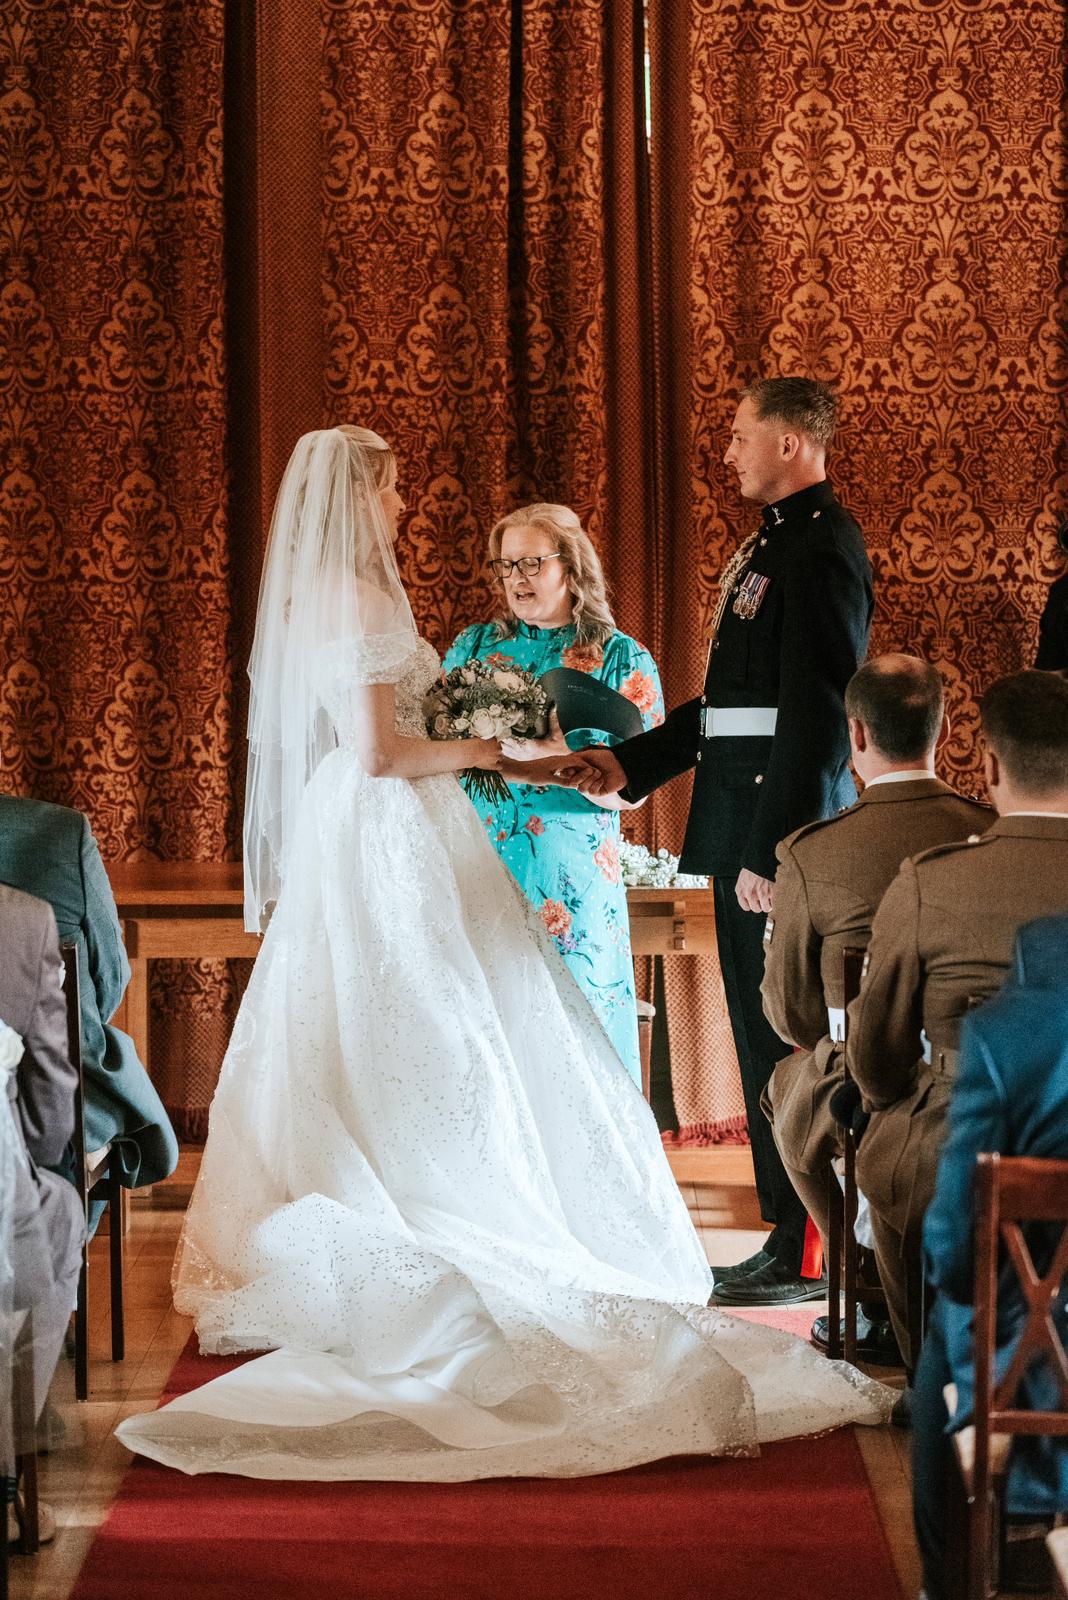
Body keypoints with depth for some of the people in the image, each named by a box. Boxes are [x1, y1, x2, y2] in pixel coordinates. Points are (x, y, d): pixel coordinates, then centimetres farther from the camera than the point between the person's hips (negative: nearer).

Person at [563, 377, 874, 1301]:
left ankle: (808, 1256, 2)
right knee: (763, 1038, 13)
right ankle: (789, 1237, 21)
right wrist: (630, 764, 20)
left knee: (787, 1041, -5)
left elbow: (815, 711, -20)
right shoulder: (775, 542, 18)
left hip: (784, 824, -10)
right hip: (745, 826, 10)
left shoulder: (821, 548, -14)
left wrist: (775, 850, -23)